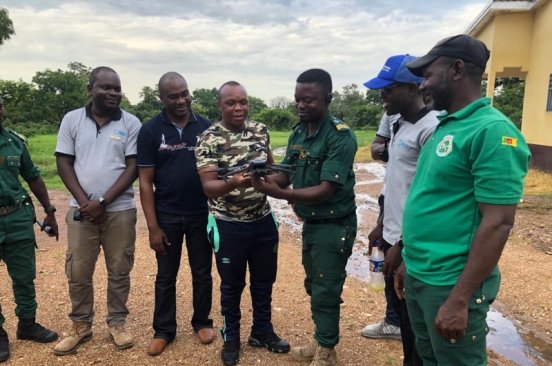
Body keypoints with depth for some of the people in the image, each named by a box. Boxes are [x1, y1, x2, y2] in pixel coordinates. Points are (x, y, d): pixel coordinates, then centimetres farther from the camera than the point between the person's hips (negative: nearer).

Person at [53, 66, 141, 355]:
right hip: (81, 209, 1)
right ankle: (81, 325, 27)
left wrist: (102, 202, -12)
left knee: (119, 271, 9)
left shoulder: (131, 123, -2)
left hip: (119, 210, -1)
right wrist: (84, 201, -9)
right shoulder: (72, 120, 3)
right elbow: (63, 163, 2)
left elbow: (133, 168, -5)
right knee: (77, 272, 9)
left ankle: (117, 322, 26)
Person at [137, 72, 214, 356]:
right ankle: (163, 330, 29)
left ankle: (202, 322, 33)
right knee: (165, 276, 12)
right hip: (167, 216, -1)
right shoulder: (150, 130, -5)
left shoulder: (205, 127, -1)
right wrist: (153, 226, -9)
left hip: (202, 214, 1)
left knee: (202, 273, 14)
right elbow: (145, 182, -5)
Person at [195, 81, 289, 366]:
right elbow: (208, 186, -19)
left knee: (264, 280, 18)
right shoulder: (209, 139, -13)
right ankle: (231, 337, 34)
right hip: (229, 225, -4)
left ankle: (262, 331, 39)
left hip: (263, 221, 5)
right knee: (232, 285, 13)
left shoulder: (260, 130, 2)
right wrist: (233, 183, -38)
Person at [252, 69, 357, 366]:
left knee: (326, 291, 4)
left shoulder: (340, 136, -21)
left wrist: (280, 194, -36)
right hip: (310, 222, 8)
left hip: (334, 225, -7)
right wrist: (265, 177, -22)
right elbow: (286, 173, 1)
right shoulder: (298, 132, 3)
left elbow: (326, 190, -26)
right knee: (314, 286, 19)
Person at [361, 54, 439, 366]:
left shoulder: (431, 129, -20)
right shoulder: (399, 124, 10)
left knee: (414, 317, 8)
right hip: (393, 236, 9)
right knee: (397, 303, 23)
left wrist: (403, 245, -18)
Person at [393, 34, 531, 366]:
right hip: (418, 276, 8)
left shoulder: (492, 131, -18)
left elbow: (498, 223, -21)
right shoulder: (446, 126, 9)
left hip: (449, 283, -8)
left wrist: (459, 299, -21)